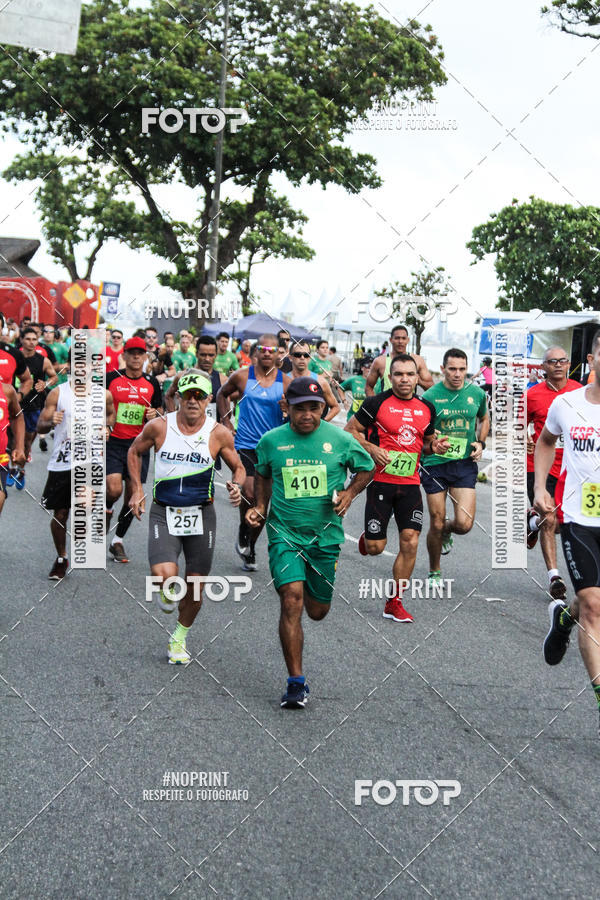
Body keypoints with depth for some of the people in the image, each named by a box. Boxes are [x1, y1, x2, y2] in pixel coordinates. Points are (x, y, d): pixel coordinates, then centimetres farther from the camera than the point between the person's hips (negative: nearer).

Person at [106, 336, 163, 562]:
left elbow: (159, 411, 18)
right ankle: (106, 510, 17)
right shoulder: (111, 378, -2)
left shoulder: (152, 383, 7)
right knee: (114, 489, -20)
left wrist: (154, 415, -4)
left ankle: (117, 541, 19)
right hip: (113, 442, -3)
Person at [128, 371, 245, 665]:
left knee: (194, 585, 6)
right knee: (164, 577, -21)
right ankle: (168, 592, 20)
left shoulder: (218, 434, -5)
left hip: (201, 514, 1)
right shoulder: (159, 427, -5)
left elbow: (238, 467, 10)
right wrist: (137, 490, 7)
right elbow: (135, 451, 14)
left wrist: (236, 486, -11)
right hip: (163, 512, -1)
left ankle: (179, 638, 33)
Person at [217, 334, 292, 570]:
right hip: (245, 444, -2)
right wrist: (226, 420, 9)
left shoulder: (285, 382, 1)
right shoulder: (242, 377, -1)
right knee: (250, 494, -18)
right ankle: (243, 532, 13)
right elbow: (222, 394, 18)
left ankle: (251, 548, 25)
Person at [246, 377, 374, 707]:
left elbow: (366, 467, 12)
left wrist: (349, 493, -4)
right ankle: (296, 682, -11)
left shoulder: (340, 440, -3)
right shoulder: (271, 441, -1)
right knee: (291, 601, -18)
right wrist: (260, 507, 8)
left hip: (325, 535, 1)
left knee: (318, 611, 12)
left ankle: (312, 585, 52)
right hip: (284, 534, -1)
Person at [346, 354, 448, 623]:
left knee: (410, 542, -6)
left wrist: (434, 446, 0)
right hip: (381, 481, -3)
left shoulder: (427, 408, 8)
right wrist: (370, 448, -15)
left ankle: (394, 603, 6)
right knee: (375, 548, -1)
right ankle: (367, 537, 38)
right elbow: (350, 431, 0)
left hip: (410, 483, 3)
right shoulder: (377, 403, -6)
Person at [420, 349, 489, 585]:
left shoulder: (477, 393, 1)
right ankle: (434, 572, 26)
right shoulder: (430, 396, -8)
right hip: (435, 464, -2)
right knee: (436, 525, 3)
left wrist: (480, 443, 5)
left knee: (464, 524, -10)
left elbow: (484, 419, 21)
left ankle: (447, 530, 28)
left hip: (465, 463, 2)